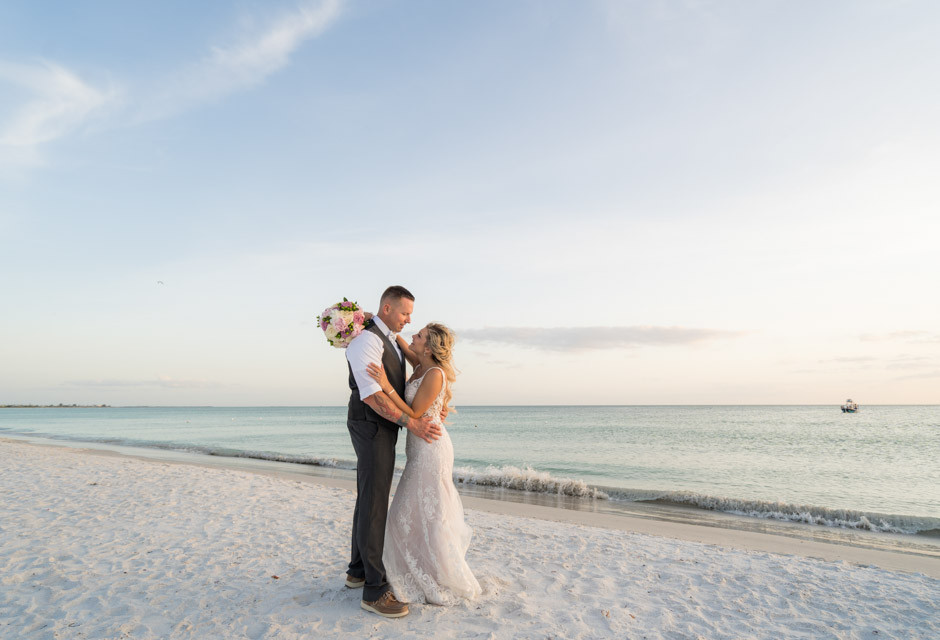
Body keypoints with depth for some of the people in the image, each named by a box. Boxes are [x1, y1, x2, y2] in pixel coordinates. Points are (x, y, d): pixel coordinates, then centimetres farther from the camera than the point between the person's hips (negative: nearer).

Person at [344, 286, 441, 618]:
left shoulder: (391, 341, 14)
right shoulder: (366, 340, -17)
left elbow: (399, 388, 16)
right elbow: (371, 394, -26)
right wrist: (411, 423, -29)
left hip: (383, 428, 10)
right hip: (371, 428, -10)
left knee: (369, 500, 17)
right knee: (374, 506, -6)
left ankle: (358, 571, 31)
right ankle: (374, 590, 2)